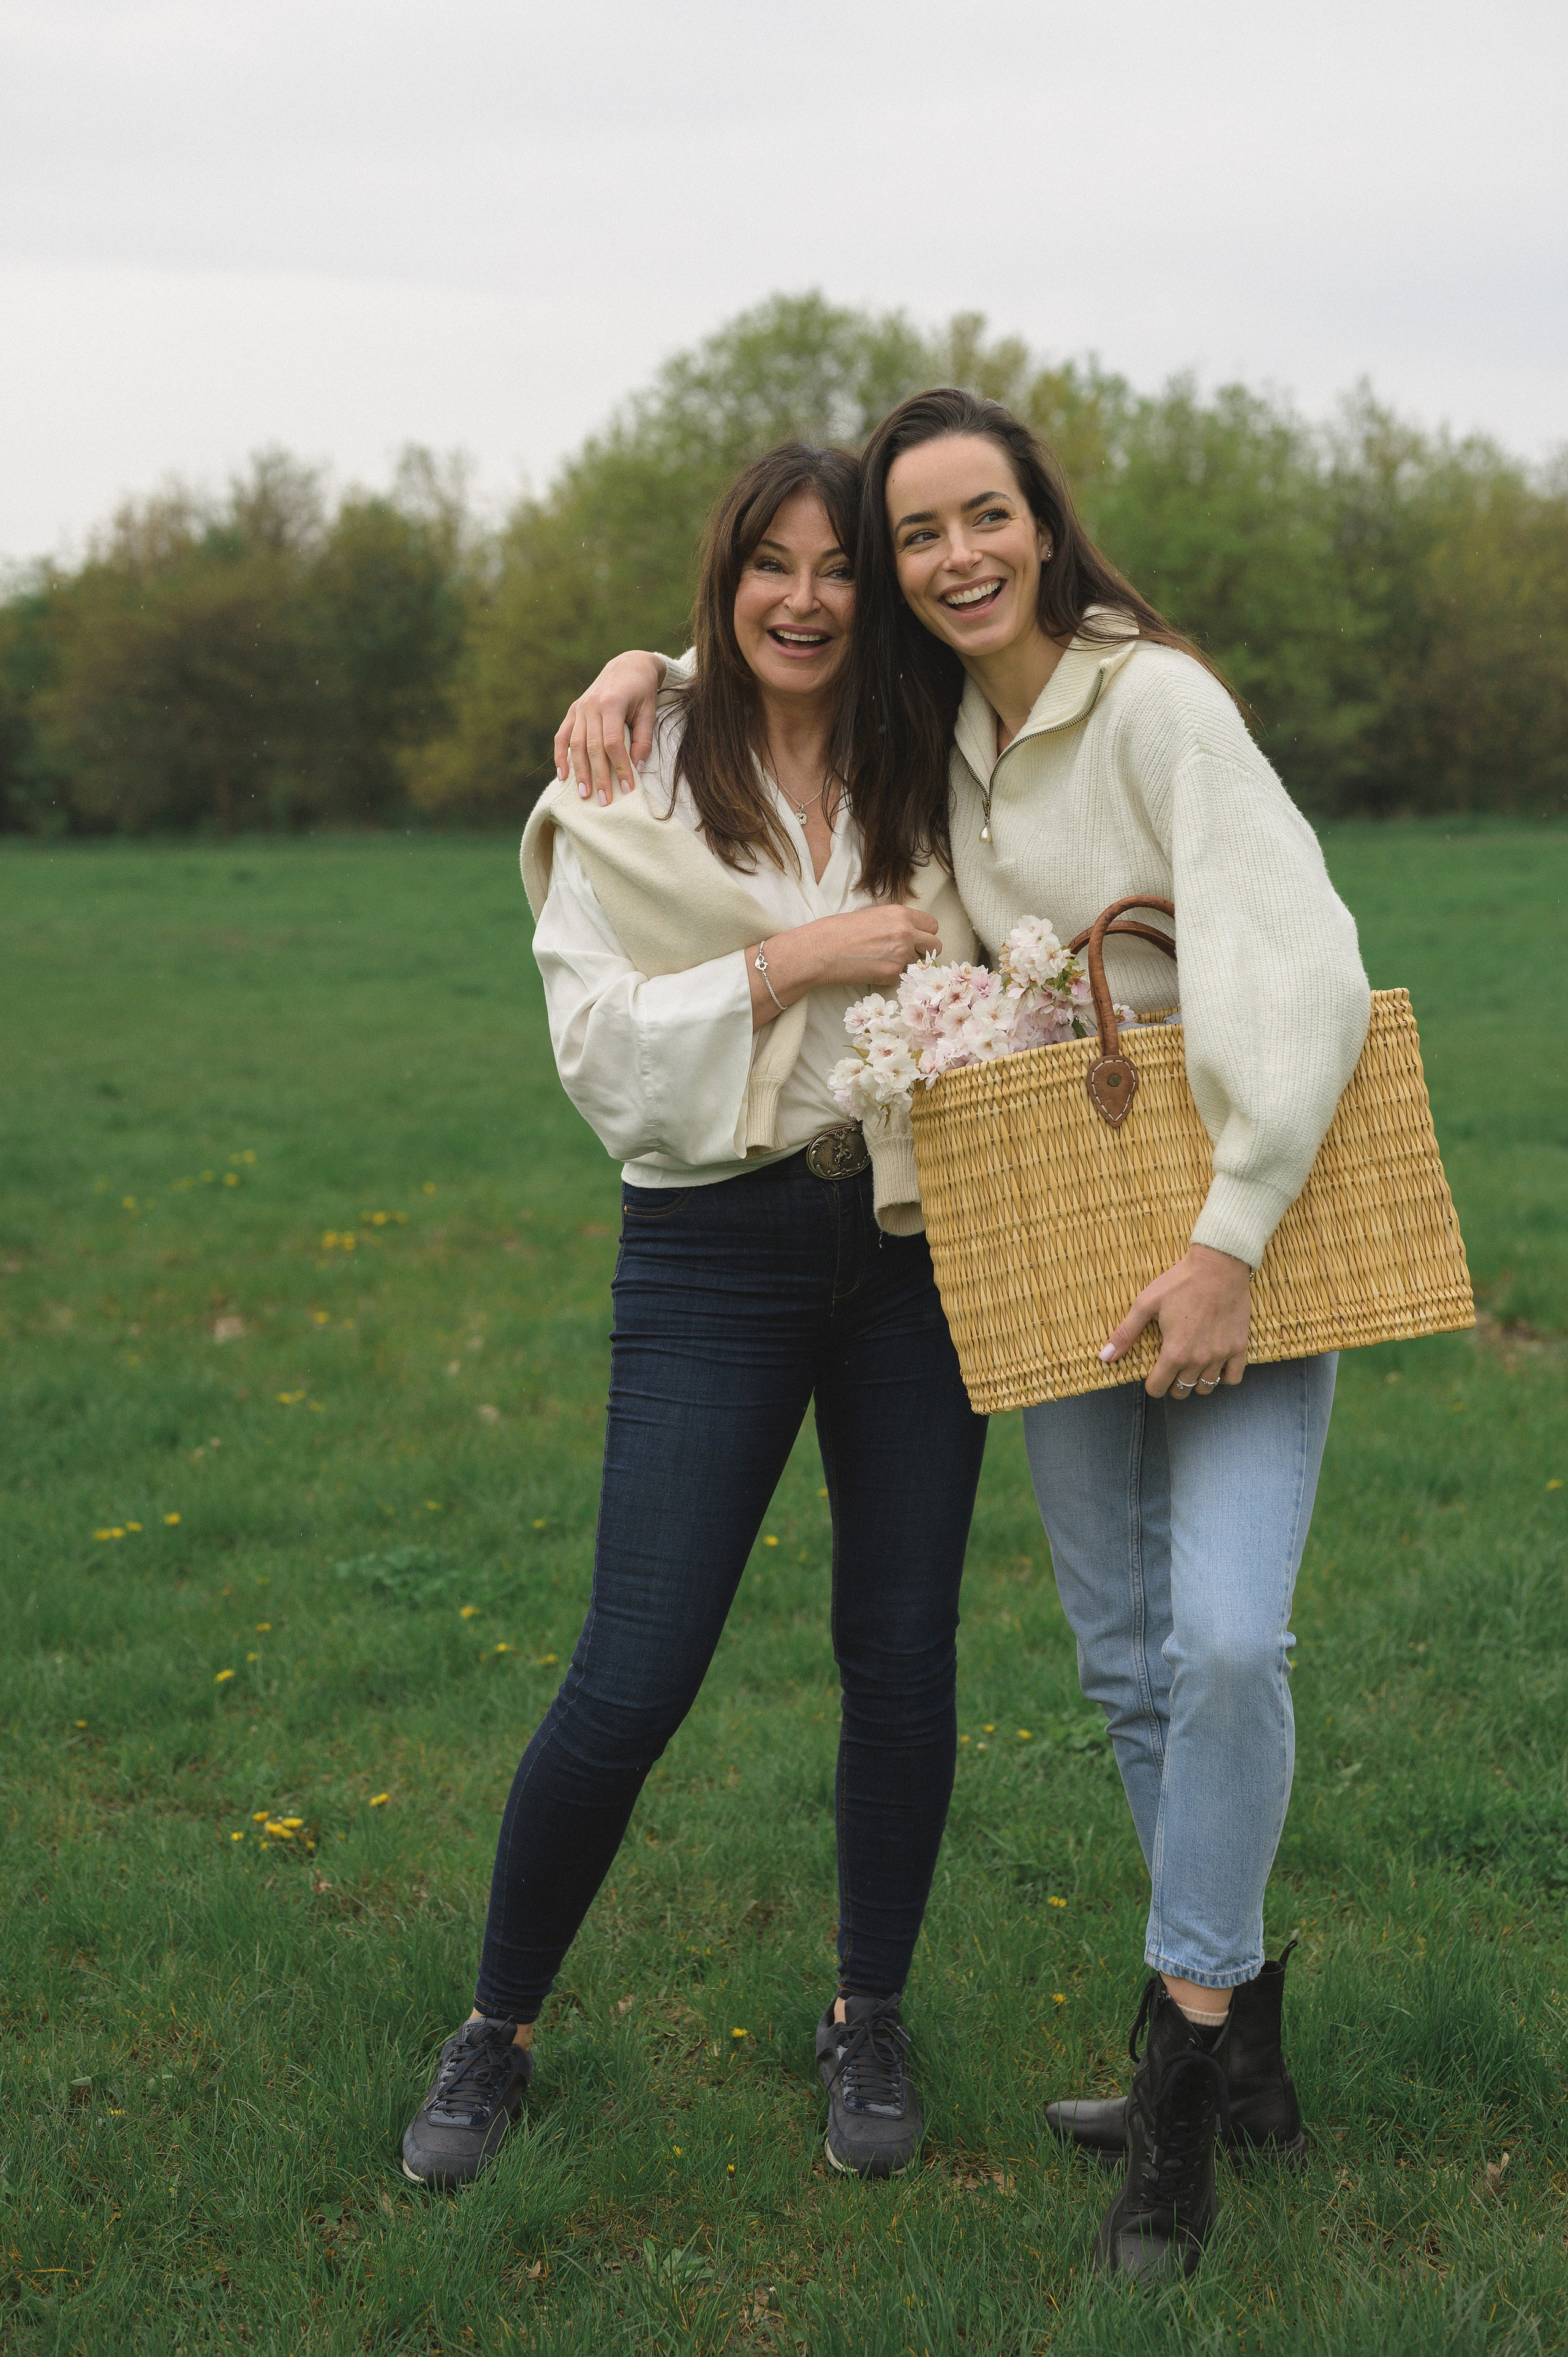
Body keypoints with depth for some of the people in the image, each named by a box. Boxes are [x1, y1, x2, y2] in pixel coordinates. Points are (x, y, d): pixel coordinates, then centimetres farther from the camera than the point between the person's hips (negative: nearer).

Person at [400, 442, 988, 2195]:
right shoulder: (630, 798, -1)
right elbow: (598, 1048, -9)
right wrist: (791, 963, -17)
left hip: (914, 1244, 3)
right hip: (715, 1257, -3)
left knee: (902, 1656, 7)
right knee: (631, 1681, -5)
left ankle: (868, 2019, 27)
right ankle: (498, 2030, 17)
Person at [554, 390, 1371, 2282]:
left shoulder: (1153, 701, -15)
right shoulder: (936, 728, 6)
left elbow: (1299, 966, -23)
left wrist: (1232, 1242, -27)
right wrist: (637, 671, 3)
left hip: (1246, 1221, -6)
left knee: (1226, 1638, -18)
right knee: (1125, 1660, 9)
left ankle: (1184, 2068, -2)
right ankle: (1238, 2054, 23)